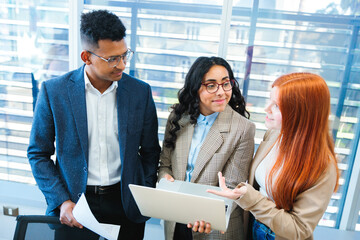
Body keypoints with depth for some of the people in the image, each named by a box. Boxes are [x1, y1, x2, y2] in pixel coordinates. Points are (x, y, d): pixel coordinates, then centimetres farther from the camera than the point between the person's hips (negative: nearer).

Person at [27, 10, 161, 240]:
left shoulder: (140, 92, -6)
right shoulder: (54, 91, -9)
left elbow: (150, 152, 2)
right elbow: (38, 154, -2)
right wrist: (61, 201, -10)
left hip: (125, 203, 1)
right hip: (74, 203, -1)